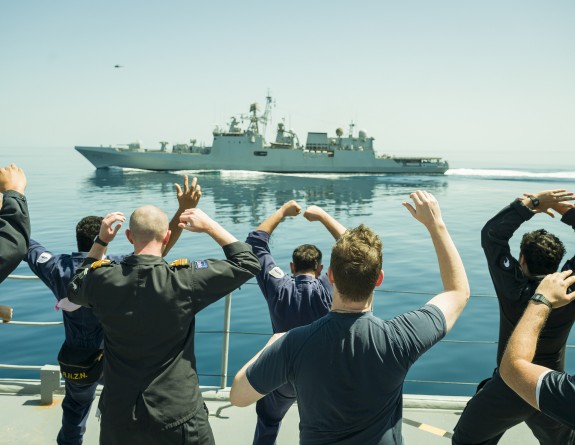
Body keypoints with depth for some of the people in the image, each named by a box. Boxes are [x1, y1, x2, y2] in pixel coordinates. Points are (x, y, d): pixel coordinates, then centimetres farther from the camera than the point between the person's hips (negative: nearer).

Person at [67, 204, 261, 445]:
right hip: (178, 415, -3)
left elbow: (75, 289, 16)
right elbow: (247, 263, -9)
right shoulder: (183, 280, -20)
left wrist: (101, 241, 14)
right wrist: (209, 225, -3)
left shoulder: (102, 280, -10)